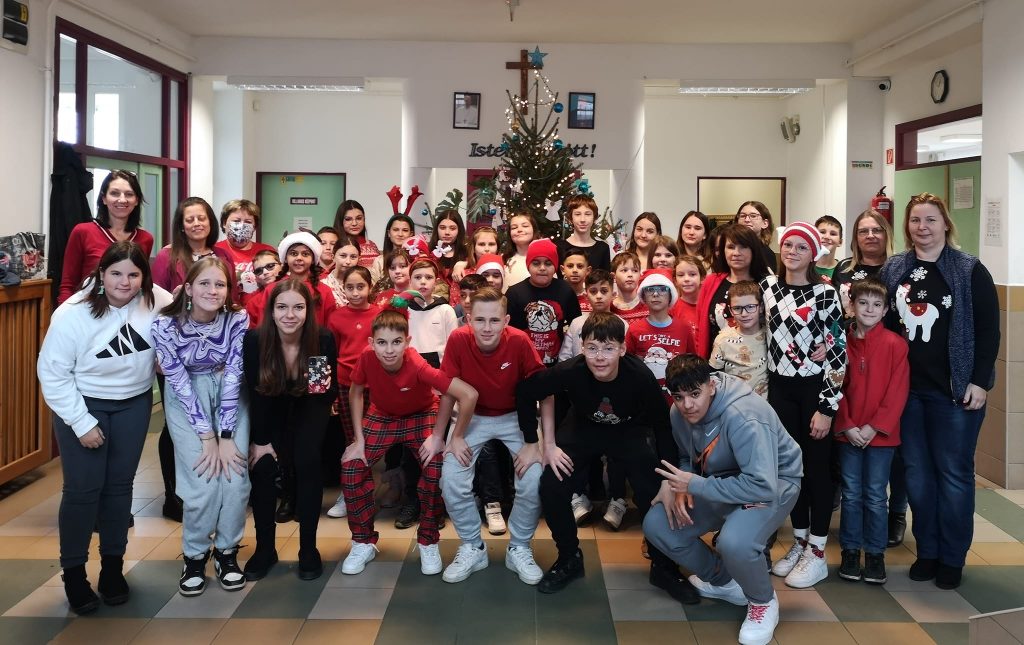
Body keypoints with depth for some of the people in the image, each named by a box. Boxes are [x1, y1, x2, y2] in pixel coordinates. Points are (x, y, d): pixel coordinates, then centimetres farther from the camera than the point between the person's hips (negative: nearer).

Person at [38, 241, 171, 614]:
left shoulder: (156, 300, -16)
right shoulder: (73, 314, -21)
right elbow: (52, 372, -15)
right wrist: (81, 422, -16)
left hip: (134, 404, 3)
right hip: (83, 403, -3)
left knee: (120, 484, 10)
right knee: (83, 489, -3)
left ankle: (113, 566, 24)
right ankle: (73, 572, 13)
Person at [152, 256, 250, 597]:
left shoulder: (238, 319, -20)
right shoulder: (166, 324, -22)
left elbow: (233, 376, -17)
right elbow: (180, 382, -18)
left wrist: (226, 436, -19)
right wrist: (207, 436, -18)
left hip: (229, 392, 1)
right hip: (187, 396, -1)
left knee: (235, 474, -11)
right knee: (202, 481, -14)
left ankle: (227, 551, 11)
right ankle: (195, 555, 9)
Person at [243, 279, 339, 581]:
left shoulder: (323, 339, -29)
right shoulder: (254, 340, -28)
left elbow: (331, 391, -13)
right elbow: (255, 393, -16)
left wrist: (323, 385, -36)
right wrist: (260, 440, -13)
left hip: (309, 406, -1)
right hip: (270, 409, 1)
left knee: (306, 463, -20)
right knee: (262, 465, -16)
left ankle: (308, 548, -4)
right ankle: (265, 548, 2)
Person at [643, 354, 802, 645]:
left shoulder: (742, 417, -32)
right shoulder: (679, 412, -9)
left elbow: (763, 486, -37)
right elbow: (686, 457, 8)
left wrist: (695, 485, -31)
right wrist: (679, 485, -17)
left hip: (773, 485, -7)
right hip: (721, 483, 7)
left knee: (734, 542, -36)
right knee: (656, 526, -6)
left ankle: (764, 601, -2)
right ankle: (723, 580, 15)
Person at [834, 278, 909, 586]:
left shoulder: (895, 344, -5)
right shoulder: (841, 343, 1)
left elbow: (898, 392, -7)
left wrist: (874, 427, -12)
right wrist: (848, 426, -8)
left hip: (880, 433, -2)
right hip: (848, 433, 2)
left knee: (875, 496, 5)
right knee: (851, 494, 9)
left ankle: (875, 554, 17)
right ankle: (850, 551, 20)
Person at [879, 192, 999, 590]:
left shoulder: (970, 270, -4)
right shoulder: (893, 270, 6)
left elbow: (988, 329, -6)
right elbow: (882, 324, 10)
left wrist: (979, 381, -12)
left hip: (955, 389, -4)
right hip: (906, 388, 4)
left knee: (953, 473, 4)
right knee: (916, 472, 10)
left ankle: (952, 558, 16)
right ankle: (926, 550, 22)